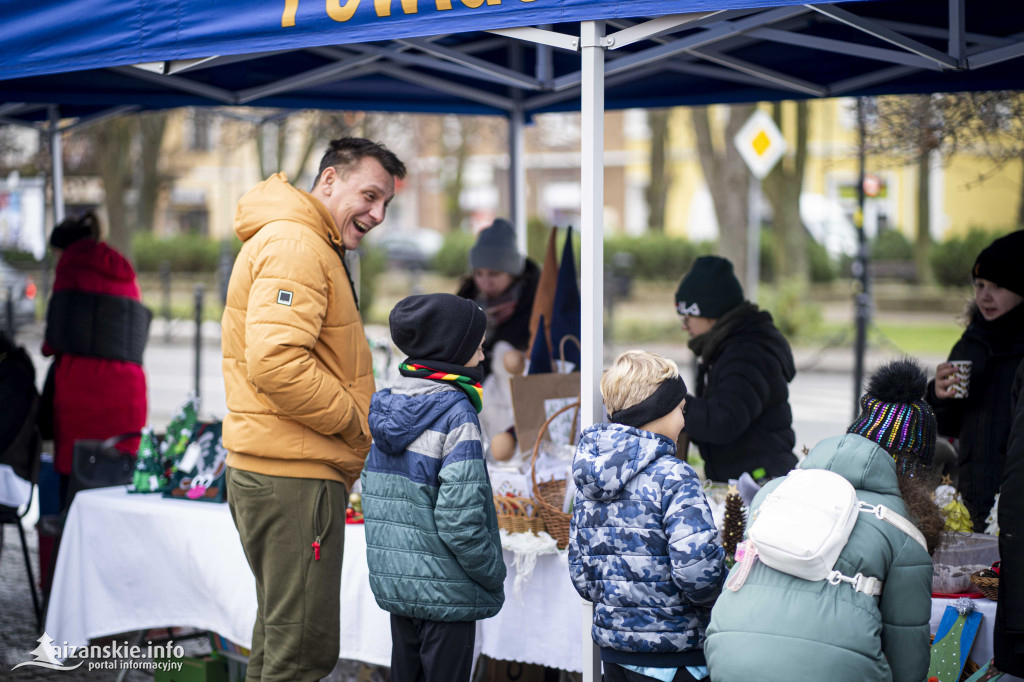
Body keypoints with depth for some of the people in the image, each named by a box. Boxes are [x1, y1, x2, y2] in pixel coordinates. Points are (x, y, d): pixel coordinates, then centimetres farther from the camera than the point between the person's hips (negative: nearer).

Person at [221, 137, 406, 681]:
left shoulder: (314, 247, 21)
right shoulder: (295, 245, -14)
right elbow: (276, 362, -26)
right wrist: (357, 422, -16)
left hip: (282, 470, 11)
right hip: (294, 478, -11)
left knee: (283, 631, 20)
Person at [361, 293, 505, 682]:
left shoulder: (388, 408, 5)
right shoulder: (456, 415, -17)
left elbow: (371, 495, 10)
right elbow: (460, 518, -21)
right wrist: (493, 573, -8)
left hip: (393, 583, 7)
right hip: (446, 591, -7)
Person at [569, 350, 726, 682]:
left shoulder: (587, 480, 7)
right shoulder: (673, 477, -15)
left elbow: (580, 574, 11)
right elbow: (697, 568, -25)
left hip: (613, 650, 7)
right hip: (672, 654, -7)